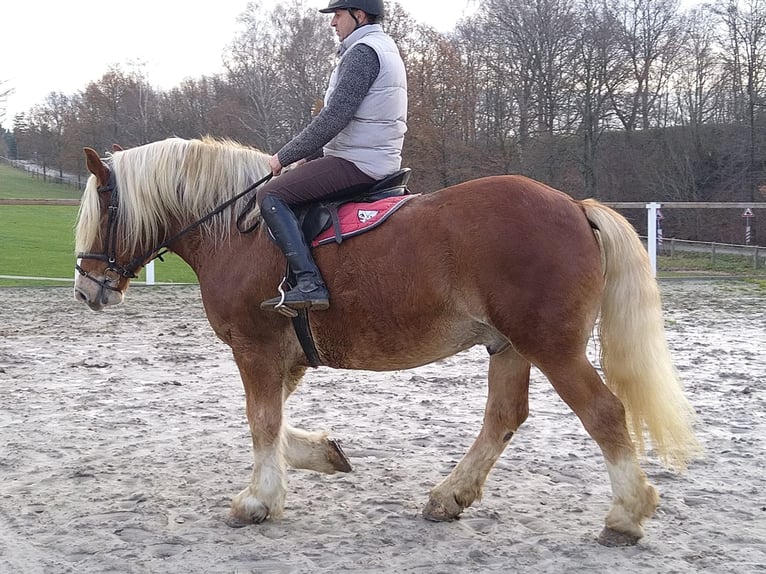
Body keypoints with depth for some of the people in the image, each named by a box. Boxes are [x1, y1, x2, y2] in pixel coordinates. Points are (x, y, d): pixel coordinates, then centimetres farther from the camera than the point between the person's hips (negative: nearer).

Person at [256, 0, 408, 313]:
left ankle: (309, 284, -26)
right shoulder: (383, 47, 21)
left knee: (270, 195, -15)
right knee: (294, 183, 29)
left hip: (358, 163, -11)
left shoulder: (362, 52, -13)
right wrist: (309, 156, 19)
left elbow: (334, 117, -20)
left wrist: (285, 156, -12)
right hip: (380, 161, 11)